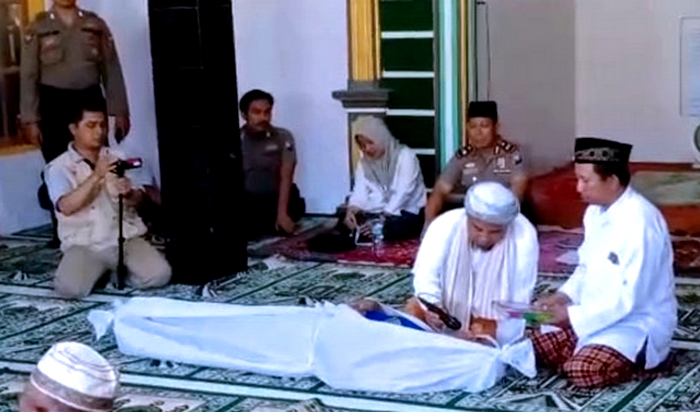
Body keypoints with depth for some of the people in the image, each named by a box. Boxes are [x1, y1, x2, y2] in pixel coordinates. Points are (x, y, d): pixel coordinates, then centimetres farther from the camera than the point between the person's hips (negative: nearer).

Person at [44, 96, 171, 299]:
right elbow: (66, 206, -16)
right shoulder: (58, 167, 0)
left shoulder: (117, 158, 14)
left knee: (159, 275, -23)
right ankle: (100, 271, 5)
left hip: (127, 238, 3)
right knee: (69, 288, -30)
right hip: (85, 244, -2)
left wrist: (129, 193, -16)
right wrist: (96, 176, -25)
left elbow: (139, 200, 9)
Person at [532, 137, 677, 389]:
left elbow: (631, 298, -27)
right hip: (595, 316, 9)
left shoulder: (640, 221, -25)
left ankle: (638, 359, -2)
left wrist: (574, 316, -24)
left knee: (582, 371, -28)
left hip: (637, 324, -9)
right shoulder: (595, 211, 4)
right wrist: (565, 296, -2)